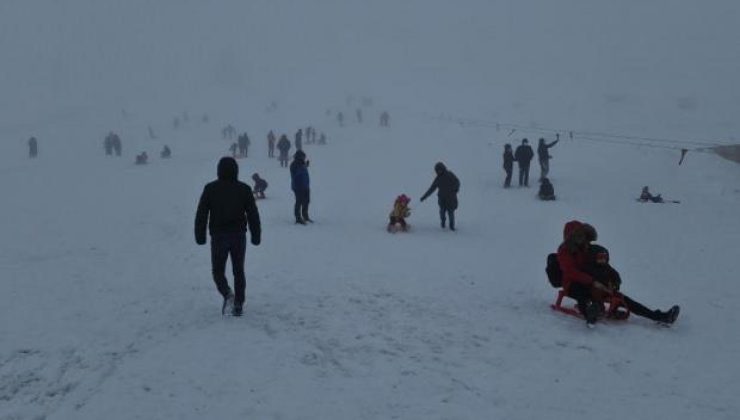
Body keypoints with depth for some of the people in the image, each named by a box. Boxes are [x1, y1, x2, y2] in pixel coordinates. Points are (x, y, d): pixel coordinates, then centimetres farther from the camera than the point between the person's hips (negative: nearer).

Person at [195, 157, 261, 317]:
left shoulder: (210, 188, -2)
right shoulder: (244, 189, 0)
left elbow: (201, 214, -2)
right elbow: (253, 214, 1)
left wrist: (200, 236, 5)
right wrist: (256, 236, 7)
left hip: (218, 236, -1)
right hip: (239, 235, 1)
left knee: (218, 270, 10)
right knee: (238, 270, 11)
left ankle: (227, 294, -15)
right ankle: (238, 304, 9)